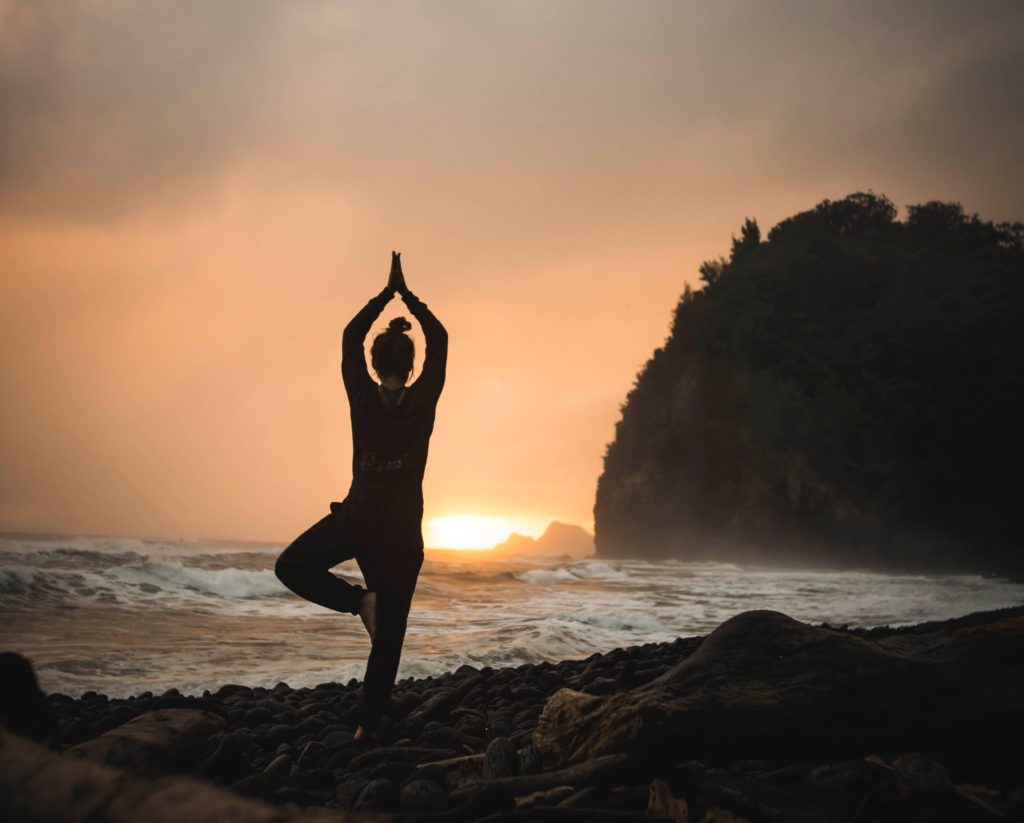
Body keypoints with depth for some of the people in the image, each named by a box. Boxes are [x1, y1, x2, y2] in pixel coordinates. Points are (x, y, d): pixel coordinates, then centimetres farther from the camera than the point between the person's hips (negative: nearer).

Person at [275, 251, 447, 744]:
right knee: (389, 632, 7)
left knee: (292, 566, 18)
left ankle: (358, 600, -3)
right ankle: (368, 723, 7)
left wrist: (386, 295, 13)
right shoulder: (424, 400, -5)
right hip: (403, 527, 1)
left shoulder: (362, 398, -5)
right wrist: (408, 296, 13)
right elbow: (439, 341, 7)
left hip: (357, 517, -1)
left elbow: (350, 338, 8)